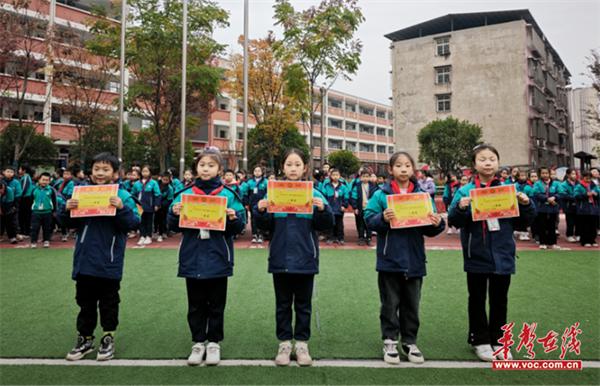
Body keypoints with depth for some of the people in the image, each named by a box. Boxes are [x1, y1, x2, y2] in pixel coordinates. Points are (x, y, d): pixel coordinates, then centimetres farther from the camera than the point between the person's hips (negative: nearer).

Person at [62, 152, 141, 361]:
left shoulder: (123, 196, -6)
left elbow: (133, 223, -12)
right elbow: (71, 224, 10)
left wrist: (122, 208, -28)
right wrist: (67, 209, -10)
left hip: (109, 262, -3)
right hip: (85, 260, 4)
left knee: (108, 303, 11)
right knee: (85, 302, 16)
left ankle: (108, 338, 25)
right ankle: (85, 339, 30)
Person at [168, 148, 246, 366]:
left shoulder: (228, 194, -2)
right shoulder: (185, 193, 4)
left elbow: (239, 227, -2)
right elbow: (174, 226, 6)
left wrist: (234, 218, -22)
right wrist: (174, 214, -14)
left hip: (218, 260, -1)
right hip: (192, 260, 2)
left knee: (216, 304, 11)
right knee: (196, 304, 13)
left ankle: (214, 342, 26)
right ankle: (198, 342, 28)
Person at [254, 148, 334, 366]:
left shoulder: (314, 193, -2)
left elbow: (325, 225, -4)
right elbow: (266, 226, 2)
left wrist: (322, 209, -22)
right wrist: (260, 211, -17)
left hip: (305, 258, -1)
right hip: (280, 258, 1)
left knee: (303, 304, 12)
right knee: (283, 304, 13)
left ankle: (302, 343, 25)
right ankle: (284, 343, 26)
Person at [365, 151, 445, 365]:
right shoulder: (381, 195, -2)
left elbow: (429, 230, 6)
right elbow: (369, 220, -8)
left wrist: (438, 223, -15)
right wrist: (382, 218, -27)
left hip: (414, 259, 3)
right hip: (390, 259, -3)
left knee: (411, 304, 13)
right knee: (390, 303, 7)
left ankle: (409, 342, 27)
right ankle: (390, 342, 20)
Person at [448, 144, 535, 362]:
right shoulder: (465, 191, -5)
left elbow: (526, 221, 5)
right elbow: (454, 221, -9)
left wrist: (526, 204, -14)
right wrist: (461, 208, -28)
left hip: (502, 255, 2)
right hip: (476, 256, -2)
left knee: (499, 300, 14)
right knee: (477, 299, 11)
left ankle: (498, 340, 29)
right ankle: (480, 340, 25)